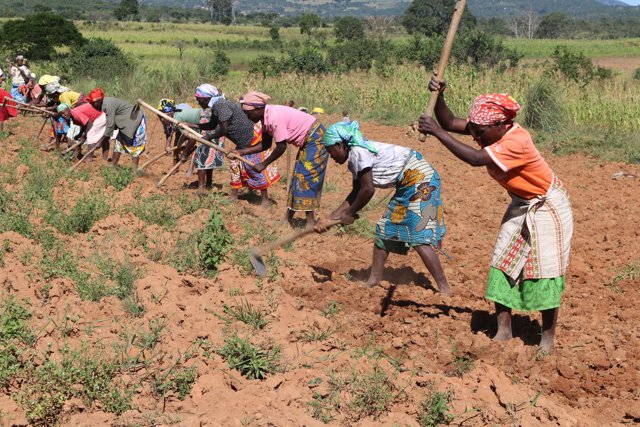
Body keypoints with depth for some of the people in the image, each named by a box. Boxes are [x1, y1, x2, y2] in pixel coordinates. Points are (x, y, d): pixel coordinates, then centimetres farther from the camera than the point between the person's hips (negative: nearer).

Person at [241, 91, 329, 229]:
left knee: (306, 177, -11)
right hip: (307, 141, 10)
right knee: (298, 177, 12)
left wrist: (263, 164, -13)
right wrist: (241, 152, 6)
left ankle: (310, 223, -9)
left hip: (315, 139, -10)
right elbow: (266, 145, 11)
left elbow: (281, 147, -22)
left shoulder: (274, 118, -26)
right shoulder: (266, 118, 3)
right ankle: (289, 219, 18)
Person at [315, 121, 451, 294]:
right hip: (407, 184, 11)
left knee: (419, 238, -14)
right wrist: (330, 218, 11)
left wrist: (349, 213, -3)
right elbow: (356, 193, 15)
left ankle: (444, 289, -10)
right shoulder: (355, 159, 14)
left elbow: (367, 190, -18)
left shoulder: (358, 152, -16)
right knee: (384, 230, 12)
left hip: (420, 177, -11)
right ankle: (374, 280, 20)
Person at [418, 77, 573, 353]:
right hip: (520, 206, 8)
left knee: (544, 271, -3)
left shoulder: (517, 142, -35)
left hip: (547, 207, -8)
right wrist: (438, 96, -29)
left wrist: (436, 132, -44)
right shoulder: (491, 130, -11)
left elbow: (475, 159, -45)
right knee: (502, 265, 3)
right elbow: (450, 123, -11)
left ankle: (548, 338, 10)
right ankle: (503, 331, 10)